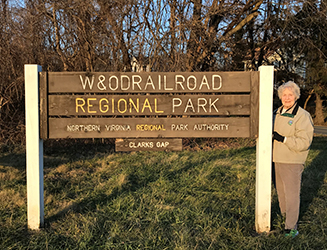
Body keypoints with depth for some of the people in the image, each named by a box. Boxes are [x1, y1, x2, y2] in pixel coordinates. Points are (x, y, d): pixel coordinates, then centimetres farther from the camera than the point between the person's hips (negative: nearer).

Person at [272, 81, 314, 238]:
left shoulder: (303, 116, -13)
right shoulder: (277, 113, 11)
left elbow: (304, 142, -19)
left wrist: (283, 139, -25)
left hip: (293, 162, -7)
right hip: (278, 160, 7)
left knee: (291, 193, -3)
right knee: (281, 190, 17)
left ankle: (291, 226, 6)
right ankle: (285, 215, 35)